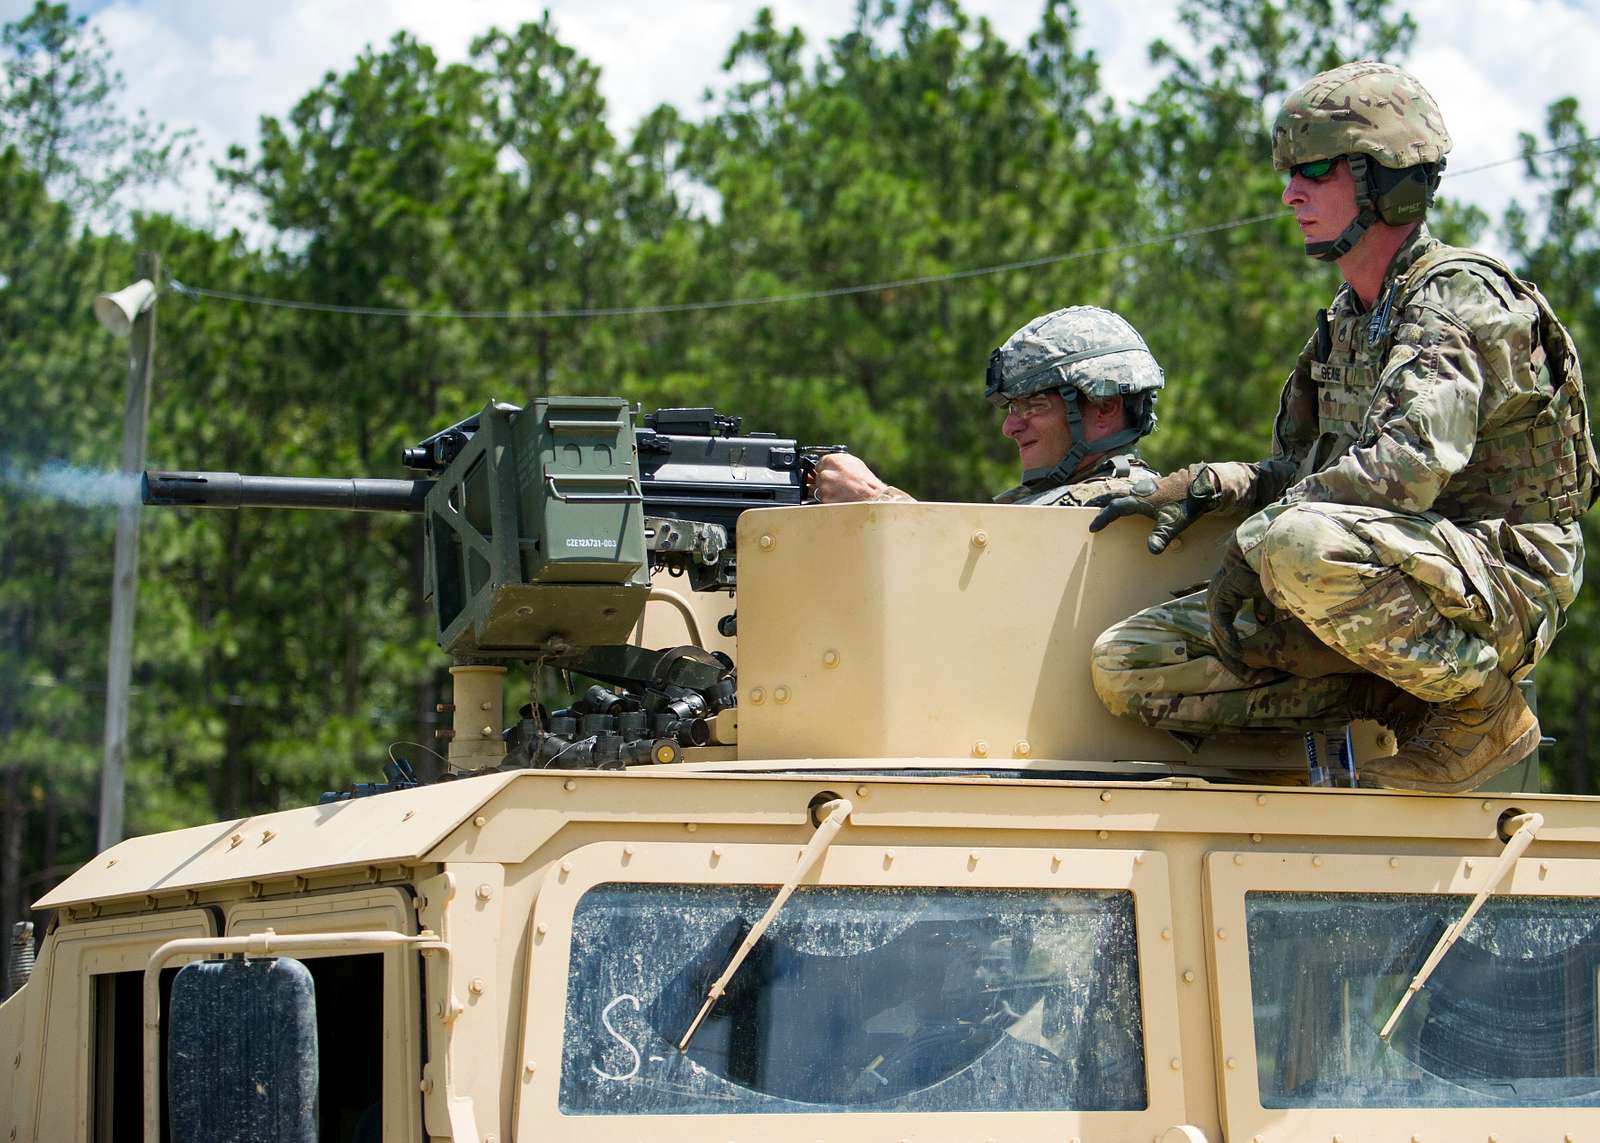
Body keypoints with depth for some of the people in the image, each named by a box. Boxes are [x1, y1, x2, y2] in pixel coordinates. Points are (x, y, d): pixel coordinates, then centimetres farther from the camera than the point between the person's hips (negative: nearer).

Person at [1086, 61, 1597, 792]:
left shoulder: (1462, 298, -12)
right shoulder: (1346, 323, 18)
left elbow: (1409, 465, -28)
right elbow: (1297, 471, 26)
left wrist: (1248, 545, -23)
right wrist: (1200, 488, 6)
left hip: (1498, 585, -8)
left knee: (1300, 546, -40)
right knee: (1126, 666, -5)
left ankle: (1481, 706, -15)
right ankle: (1406, 698, -4)